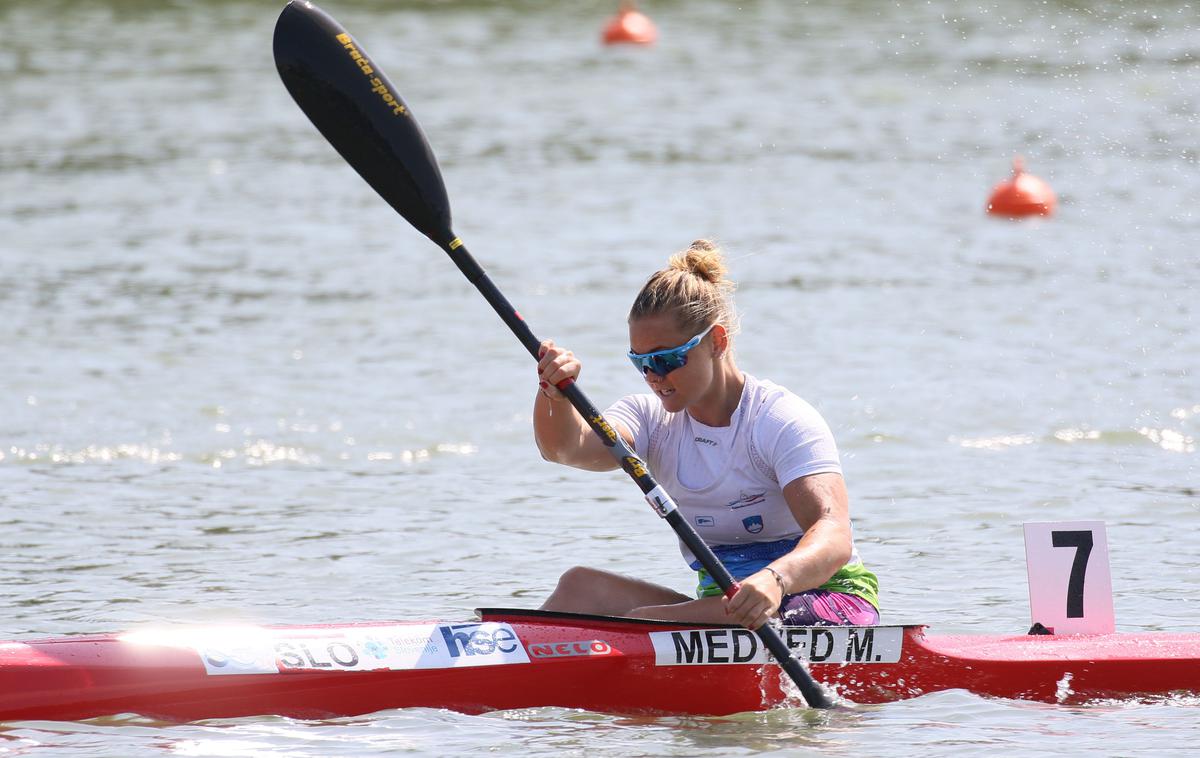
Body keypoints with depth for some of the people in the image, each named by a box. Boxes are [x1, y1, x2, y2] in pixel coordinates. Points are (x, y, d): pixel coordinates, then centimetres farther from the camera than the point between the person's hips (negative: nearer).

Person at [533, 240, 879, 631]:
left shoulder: (783, 420, -12)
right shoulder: (652, 418, 7)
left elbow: (835, 538, -25)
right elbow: (565, 447, -13)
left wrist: (775, 580, -47)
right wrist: (556, 393, -36)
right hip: (724, 605, 6)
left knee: (644, 623, -29)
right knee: (581, 586, -16)